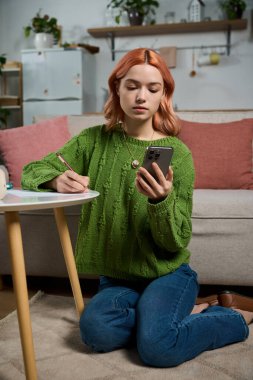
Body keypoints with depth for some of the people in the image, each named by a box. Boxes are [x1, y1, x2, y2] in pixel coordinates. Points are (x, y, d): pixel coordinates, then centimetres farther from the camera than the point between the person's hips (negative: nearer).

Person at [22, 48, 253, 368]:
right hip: (116, 277, 3)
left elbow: (176, 242, -10)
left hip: (168, 273, -2)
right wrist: (58, 179, -26)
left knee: (158, 348, -28)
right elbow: (32, 172, -2)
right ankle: (188, 313, -1)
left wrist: (161, 200, -32)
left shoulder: (177, 153, -9)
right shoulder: (94, 140, -1)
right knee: (97, 331, -28)